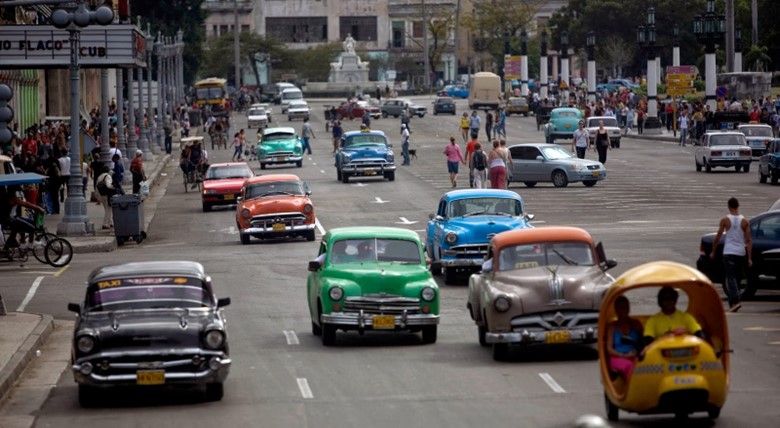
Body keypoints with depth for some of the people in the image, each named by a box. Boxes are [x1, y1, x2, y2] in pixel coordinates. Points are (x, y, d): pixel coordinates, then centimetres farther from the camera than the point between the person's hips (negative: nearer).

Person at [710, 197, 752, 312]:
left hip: (729, 252, -3)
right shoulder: (744, 221, 4)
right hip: (741, 253, 3)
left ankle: (736, 301, -29)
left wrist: (713, 252, 14)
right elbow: (748, 241, 1)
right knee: (736, 277, 16)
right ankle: (732, 303, 21)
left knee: (730, 278, -9)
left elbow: (717, 238, 0)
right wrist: (749, 258, 3)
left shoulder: (725, 220, -3)